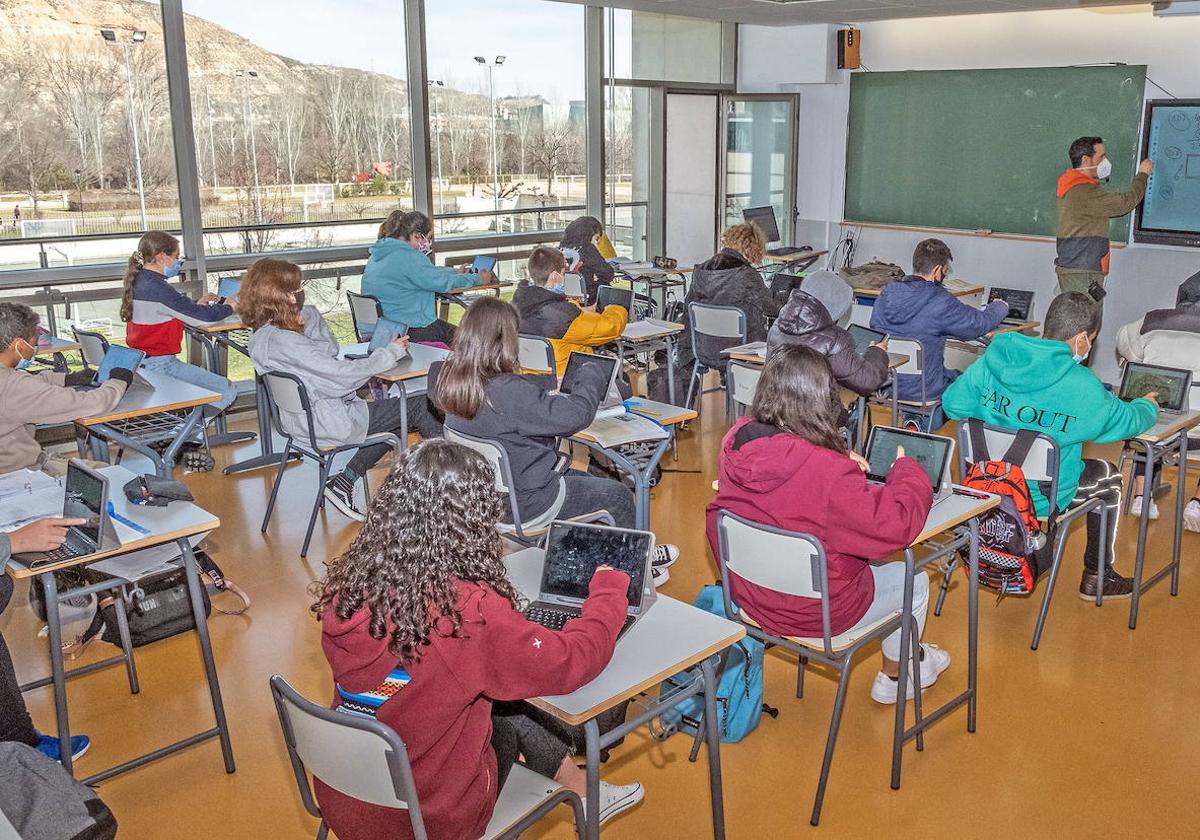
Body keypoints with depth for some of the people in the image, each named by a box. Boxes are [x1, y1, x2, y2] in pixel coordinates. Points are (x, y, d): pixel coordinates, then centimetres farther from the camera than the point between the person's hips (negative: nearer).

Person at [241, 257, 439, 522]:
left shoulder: (264, 334, 4)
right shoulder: (280, 341, -26)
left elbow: (330, 353, 11)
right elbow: (344, 375, -24)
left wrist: (308, 316, -3)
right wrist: (391, 352, -13)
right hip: (327, 424, -10)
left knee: (395, 415, 17)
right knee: (420, 406, -1)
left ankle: (345, 480, 14)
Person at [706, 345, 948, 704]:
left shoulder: (735, 440, -13)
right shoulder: (827, 473, -36)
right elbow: (897, 524, -27)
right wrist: (906, 469, -9)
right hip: (814, 613, -7)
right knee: (913, 581, 20)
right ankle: (894, 678, 42)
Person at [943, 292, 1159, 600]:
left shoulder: (992, 359, -10)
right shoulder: (1080, 385, -20)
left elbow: (953, 404, -2)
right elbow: (1126, 421, -3)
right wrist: (1148, 406, 20)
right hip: (1041, 498, -5)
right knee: (1108, 476, 23)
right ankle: (1096, 577, 33)